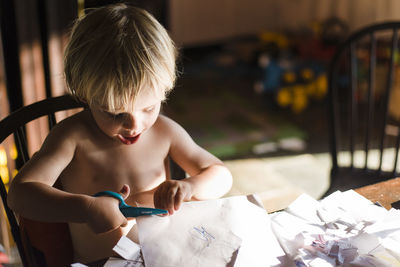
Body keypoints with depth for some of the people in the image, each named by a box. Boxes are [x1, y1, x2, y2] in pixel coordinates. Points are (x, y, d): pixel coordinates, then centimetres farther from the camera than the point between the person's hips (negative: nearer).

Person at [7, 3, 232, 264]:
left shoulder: (165, 131, -2)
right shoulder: (74, 136, -11)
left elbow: (221, 175, 6)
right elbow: (19, 193, -19)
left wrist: (190, 186, -16)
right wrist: (86, 208, -33)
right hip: (97, 263, -1)